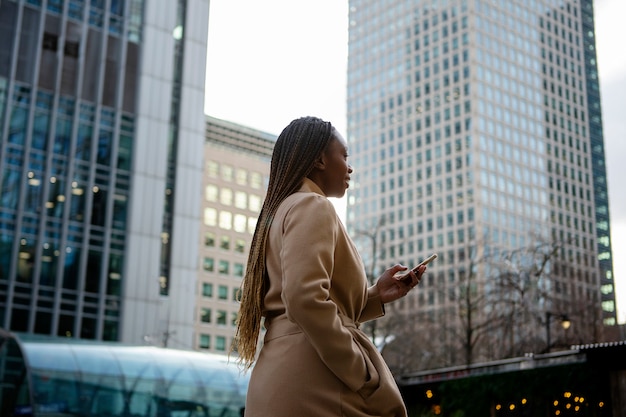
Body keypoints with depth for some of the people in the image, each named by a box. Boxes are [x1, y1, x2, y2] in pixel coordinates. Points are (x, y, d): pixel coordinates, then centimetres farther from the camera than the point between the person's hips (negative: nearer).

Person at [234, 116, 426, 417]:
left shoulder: (280, 212, 22)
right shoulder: (312, 206, -6)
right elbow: (306, 301, -22)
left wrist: (376, 296, 15)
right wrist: (367, 380, -16)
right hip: (314, 384, -9)